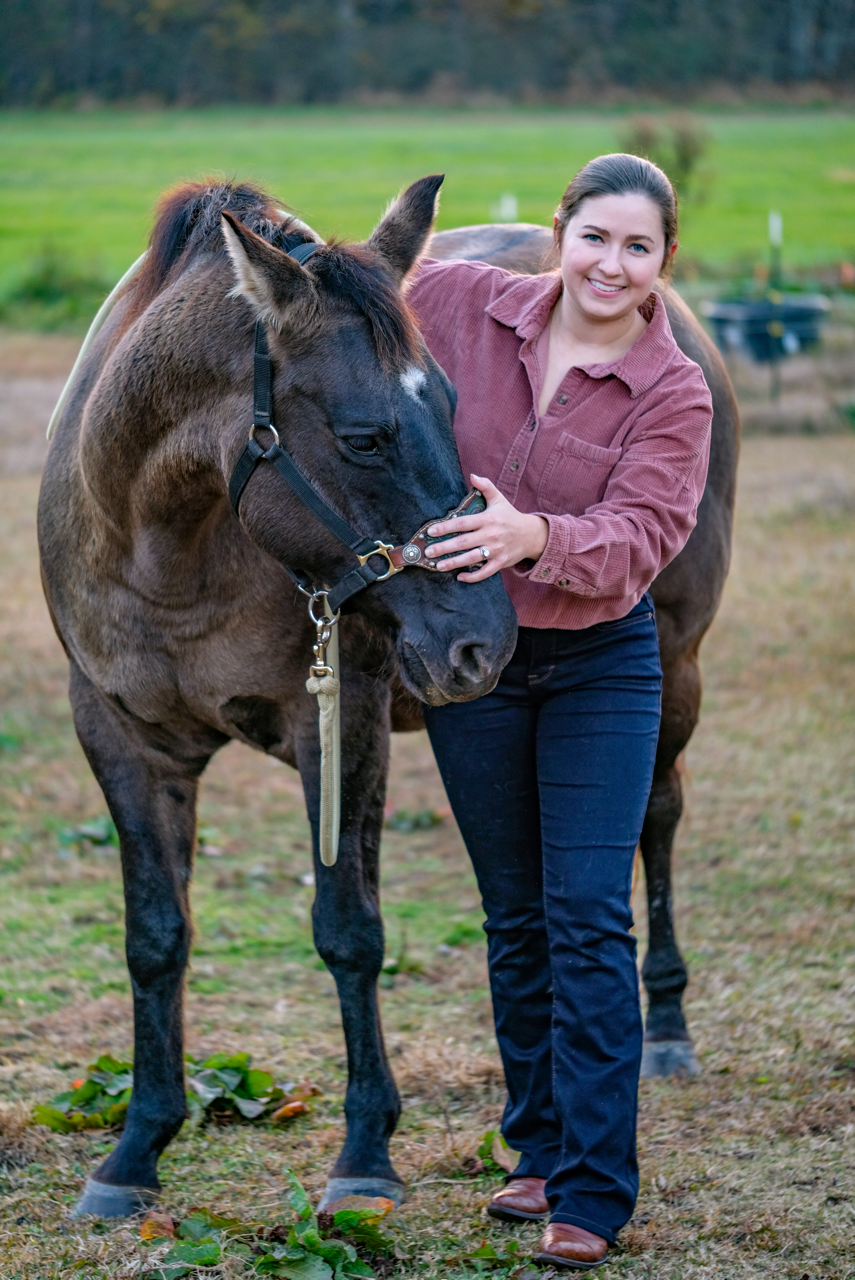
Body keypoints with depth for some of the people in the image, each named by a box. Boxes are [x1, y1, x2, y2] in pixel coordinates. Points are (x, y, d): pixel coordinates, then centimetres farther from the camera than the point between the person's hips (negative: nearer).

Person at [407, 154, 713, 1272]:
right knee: (515, 916, 12)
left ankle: (594, 1190, -5)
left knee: (589, 920, -8)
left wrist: (534, 536, -44)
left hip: (601, 666, -3)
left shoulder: (674, 393, -13)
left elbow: (641, 535, -25)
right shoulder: (463, 307, -6)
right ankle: (541, 1148, 24)